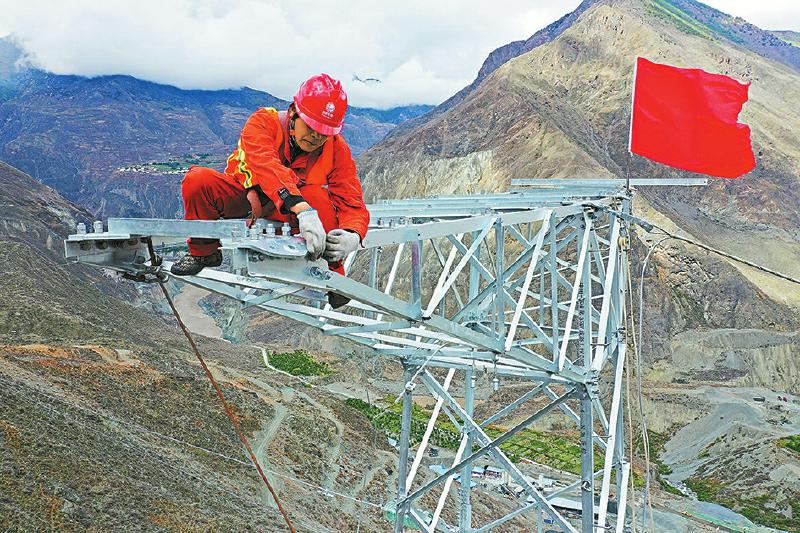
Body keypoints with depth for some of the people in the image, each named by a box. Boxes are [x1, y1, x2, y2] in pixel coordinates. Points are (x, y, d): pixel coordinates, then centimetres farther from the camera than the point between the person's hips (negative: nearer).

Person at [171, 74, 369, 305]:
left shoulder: (337, 149, -16)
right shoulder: (264, 122, -24)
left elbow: (353, 203, -21)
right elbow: (267, 165, -45)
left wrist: (352, 236, -46)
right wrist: (303, 210, -61)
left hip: (283, 213, 1)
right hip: (242, 197, 0)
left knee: (318, 195, -32)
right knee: (197, 180, -30)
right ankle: (204, 251, -5)